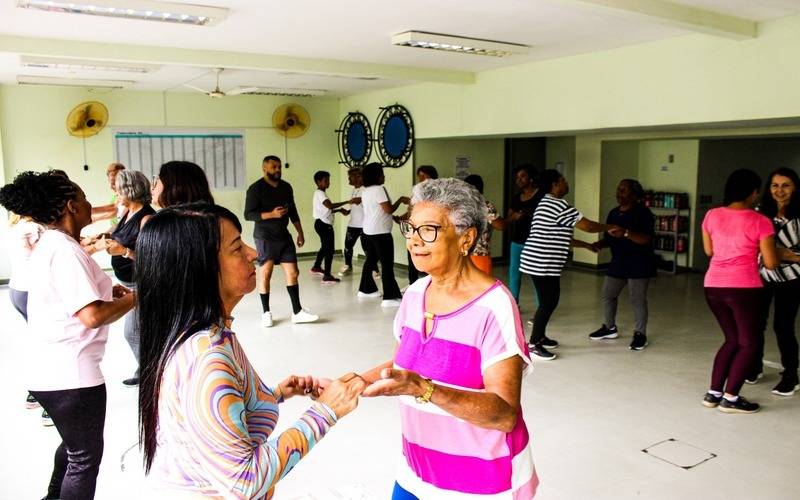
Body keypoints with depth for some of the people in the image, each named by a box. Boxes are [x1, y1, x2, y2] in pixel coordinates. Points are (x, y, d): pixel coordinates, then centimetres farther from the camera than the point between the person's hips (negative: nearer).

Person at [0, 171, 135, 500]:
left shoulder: (49, 245, 10)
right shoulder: (66, 251, -21)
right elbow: (92, 316, -28)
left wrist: (106, 290, 11)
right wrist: (133, 298, -13)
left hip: (49, 368, 10)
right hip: (70, 372, -10)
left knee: (75, 442, 29)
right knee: (86, 456, 7)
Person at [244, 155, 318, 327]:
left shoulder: (286, 187, 10)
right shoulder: (255, 189, -9)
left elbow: (293, 211, 17)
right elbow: (248, 214, -13)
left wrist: (300, 233, 15)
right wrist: (272, 214, -24)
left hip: (284, 236, 6)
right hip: (265, 237, -5)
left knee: (292, 273, 2)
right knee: (265, 273, 1)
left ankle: (297, 312, 7)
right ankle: (266, 312, 13)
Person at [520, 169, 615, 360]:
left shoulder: (548, 204, 18)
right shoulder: (559, 205, -15)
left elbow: (560, 237, 22)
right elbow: (587, 226, -14)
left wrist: (586, 245, 23)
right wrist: (610, 228, 3)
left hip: (538, 262, 10)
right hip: (542, 264, -10)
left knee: (550, 300, 17)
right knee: (548, 303, -3)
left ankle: (540, 336, 28)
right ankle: (533, 344, 5)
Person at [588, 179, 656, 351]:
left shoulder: (643, 212, -13)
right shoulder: (614, 213, 9)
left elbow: (646, 239, -23)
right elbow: (609, 238, 13)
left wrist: (625, 233, -37)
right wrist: (599, 244, -8)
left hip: (639, 264, -7)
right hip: (618, 263, 7)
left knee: (637, 300, -2)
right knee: (607, 294, 10)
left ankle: (640, 334, 11)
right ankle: (610, 328, 27)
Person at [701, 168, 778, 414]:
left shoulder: (712, 215, 4)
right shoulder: (760, 222, -9)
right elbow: (771, 263, -6)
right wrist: (755, 249, 12)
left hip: (713, 286, 5)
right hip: (743, 288, -5)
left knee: (732, 340, 20)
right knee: (748, 343, 12)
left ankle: (713, 393, 18)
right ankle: (730, 398, 10)